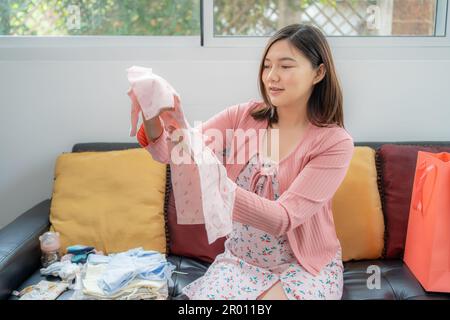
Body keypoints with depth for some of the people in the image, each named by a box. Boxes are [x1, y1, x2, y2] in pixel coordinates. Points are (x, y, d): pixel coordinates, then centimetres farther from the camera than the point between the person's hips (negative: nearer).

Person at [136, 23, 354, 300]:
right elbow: (171, 151, -12)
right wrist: (152, 119, -35)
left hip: (304, 267, -2)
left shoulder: (335, 142, -15)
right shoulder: (243, 116, -4)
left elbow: (283, 219, -25)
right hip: (241, 259, 2)